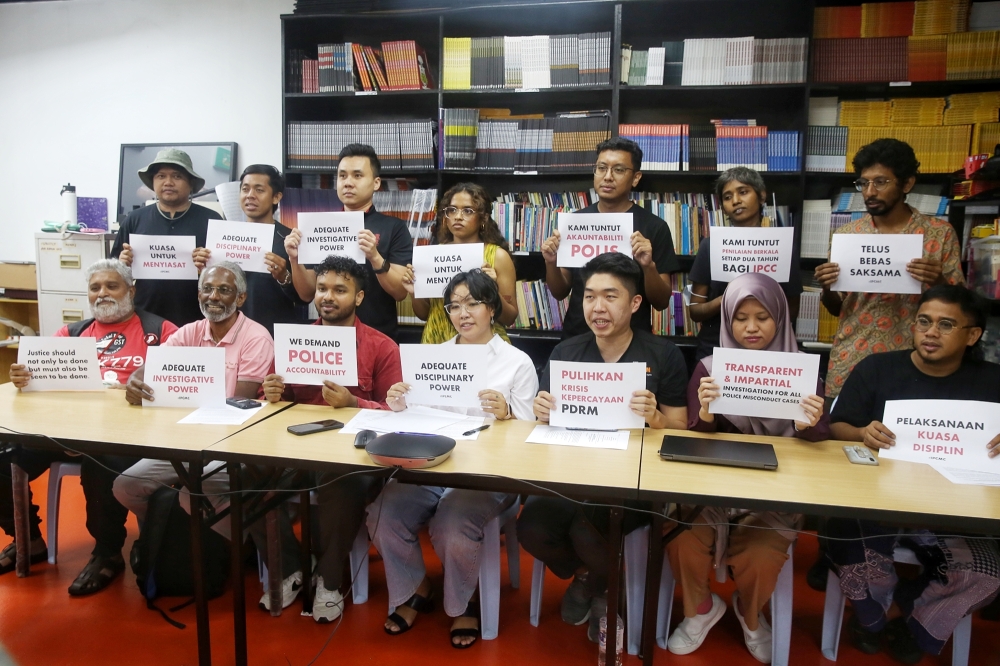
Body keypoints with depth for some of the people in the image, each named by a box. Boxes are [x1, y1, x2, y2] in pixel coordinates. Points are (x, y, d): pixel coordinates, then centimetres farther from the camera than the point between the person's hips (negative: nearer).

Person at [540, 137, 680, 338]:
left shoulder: (655, 227, -8)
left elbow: (661, 302, -8)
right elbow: (560, 293, 4)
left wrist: (648, 266, -25)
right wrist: (551, 263, -14)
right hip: (576, 338, 2)